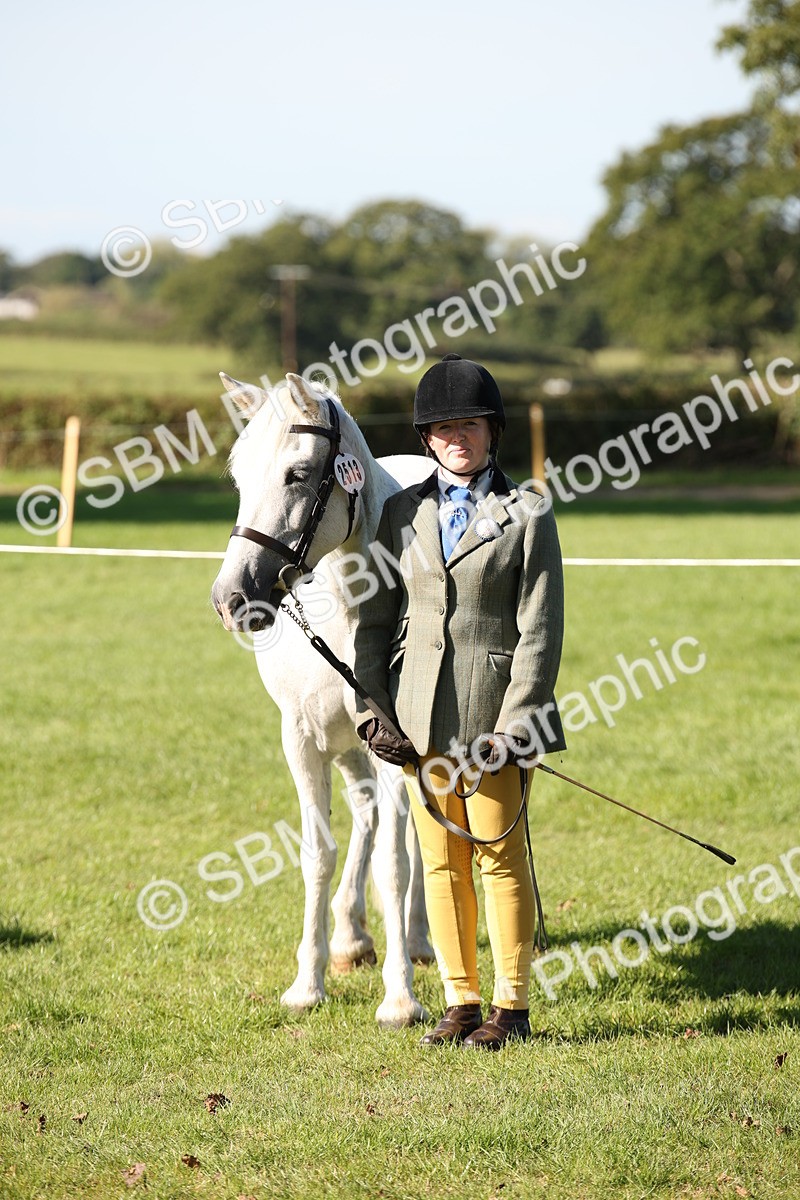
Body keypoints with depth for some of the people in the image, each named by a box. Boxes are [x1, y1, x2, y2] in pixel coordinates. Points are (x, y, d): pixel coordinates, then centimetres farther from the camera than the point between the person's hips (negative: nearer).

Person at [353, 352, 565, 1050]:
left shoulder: (527, 516, -1)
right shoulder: (403, 513, 9)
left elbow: (540, 631, -6)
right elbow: (374, 621, 11)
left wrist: (510, 728, -14)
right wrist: (372, 713, 0)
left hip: (492, 711, -4)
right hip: (420, 719, 4)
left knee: (500, 856, 0)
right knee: (441, 861, 8)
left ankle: (512, 1007, 10)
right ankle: (461, 1004, 16)